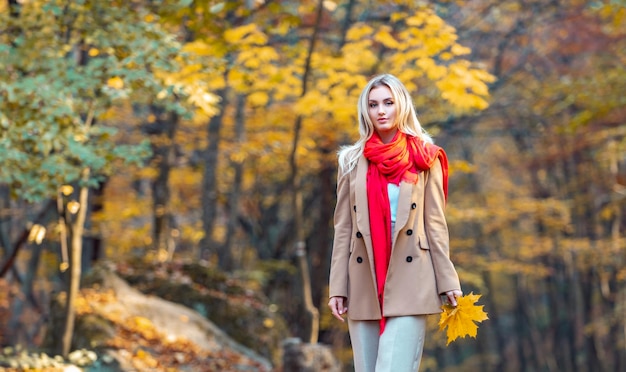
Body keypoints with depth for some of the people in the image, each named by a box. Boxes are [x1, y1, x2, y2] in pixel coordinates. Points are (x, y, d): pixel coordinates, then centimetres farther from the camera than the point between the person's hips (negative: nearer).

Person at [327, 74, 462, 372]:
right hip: (364, 284, 3)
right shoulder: (352, 160, 10)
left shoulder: (424, 159, 5)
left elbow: (435, 223, 4)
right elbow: (343, 228, 7)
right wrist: (337, 287, 1)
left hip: (408, 283, -3)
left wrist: (448, 281, -2)